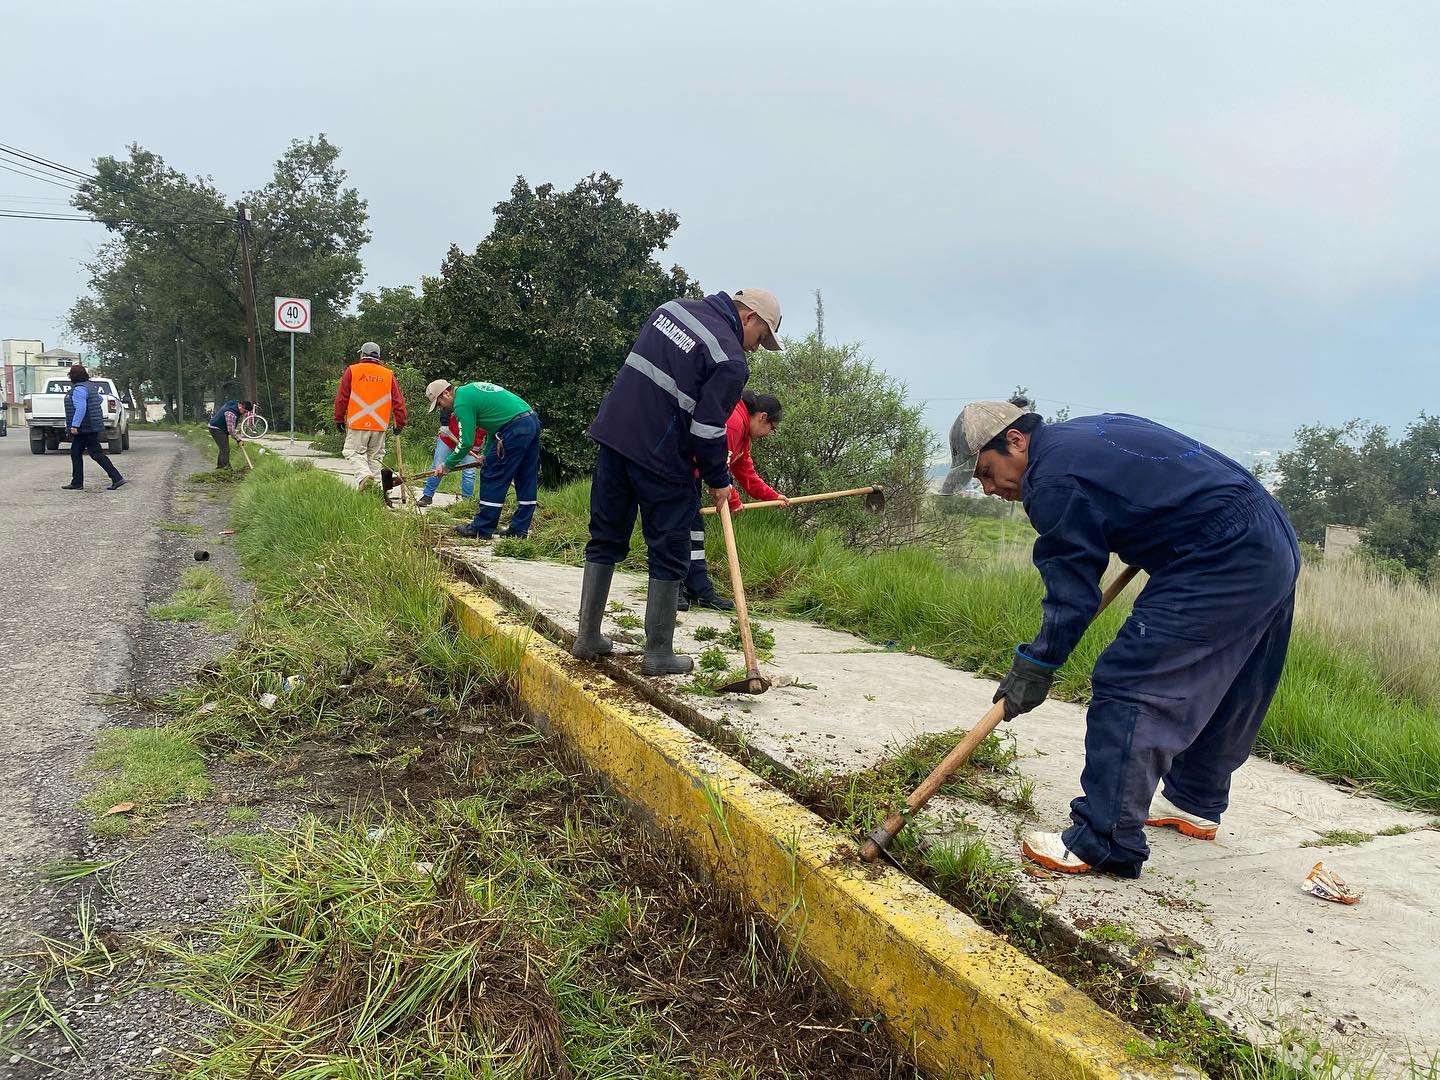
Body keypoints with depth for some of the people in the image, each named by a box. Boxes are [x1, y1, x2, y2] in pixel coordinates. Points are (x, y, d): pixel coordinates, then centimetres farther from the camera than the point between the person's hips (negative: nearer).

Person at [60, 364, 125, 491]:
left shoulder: (79, 389, -16)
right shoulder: (89, 387, 14)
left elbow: (81, 408, -26)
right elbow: (99, 400, 29)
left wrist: (75, 425, -26)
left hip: (86, 428, -10)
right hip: (91, 427, 10)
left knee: (96, 454, -9)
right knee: (75, 453, 12)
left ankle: (117, 478, -10)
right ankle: (77, 483, 14)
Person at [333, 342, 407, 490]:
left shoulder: (352, 371, 1)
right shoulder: (388, 374, 8)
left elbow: (341, 398, 1)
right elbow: (398, 401, 6)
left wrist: (339, 419, 10)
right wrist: (400, 423, 11)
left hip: (357, 423, -3)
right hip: (380, 425, 3)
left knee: (354, 453, 2)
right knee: (374, 457, 12)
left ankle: (364, 476, -22)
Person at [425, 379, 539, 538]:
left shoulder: (462, 403, -7)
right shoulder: (471, 389, 23)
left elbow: (466, 443, -7)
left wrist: (447, 465, 6)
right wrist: (486, 453, 29)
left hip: (515, 429, -10)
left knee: (492, 476, 0)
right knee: (526, 480, 11)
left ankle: (481, 530, 6)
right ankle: (520, 529, 18)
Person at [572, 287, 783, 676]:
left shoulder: (672, 307, 11)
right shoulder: (732, 361, -12)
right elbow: (708, 430, -13)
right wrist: (719, 480, 3)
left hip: (613, 432, 7)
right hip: (662, 460, -7)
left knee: (605, 539, 15)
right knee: (669, 556, 6)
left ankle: (588, 637, 22)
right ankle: (658, 653, 12)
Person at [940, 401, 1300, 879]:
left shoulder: (1054, 480, -13)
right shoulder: (1087, 432, 17)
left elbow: (1073, 593, -11)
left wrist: (1036, 665, -2)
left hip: (1222, 560, -11)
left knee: (1126, 685, -12)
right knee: (1217, 690, 23)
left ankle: (1103, 844, -9)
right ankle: (1196, 803, 39)